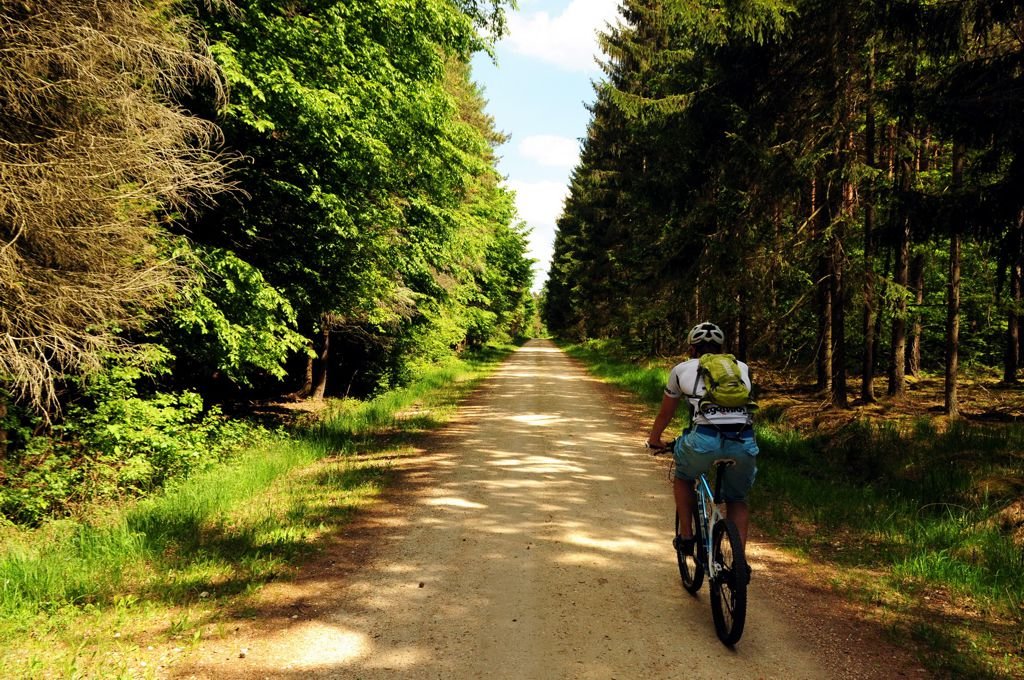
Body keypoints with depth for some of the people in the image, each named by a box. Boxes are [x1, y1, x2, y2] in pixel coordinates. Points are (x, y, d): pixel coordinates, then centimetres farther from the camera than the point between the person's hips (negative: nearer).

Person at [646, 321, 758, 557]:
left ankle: (686, 535, 27)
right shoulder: (742, 368, 26)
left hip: (703, 440, -2)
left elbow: (665, 415, 33)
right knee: (737, 499, 27)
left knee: (683, 477, 32)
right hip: (744, 442, 2)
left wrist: (654, 440, 51)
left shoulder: (682, 369, 21)